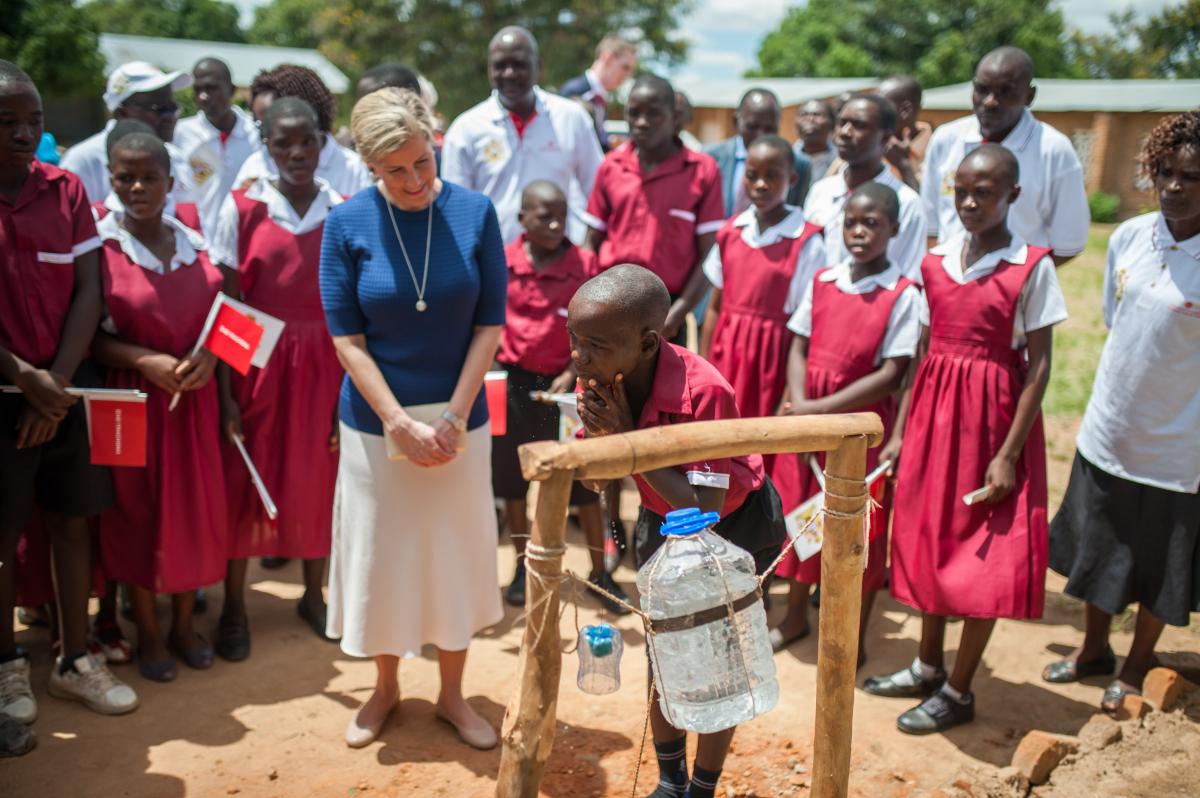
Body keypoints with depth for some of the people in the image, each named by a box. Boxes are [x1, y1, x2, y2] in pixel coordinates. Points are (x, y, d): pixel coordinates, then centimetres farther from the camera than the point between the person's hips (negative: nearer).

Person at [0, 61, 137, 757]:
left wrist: (56, 383, -10)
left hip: (67, 386, 3)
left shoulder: (66, 189, 1)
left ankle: (76, 659, 24)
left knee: (73, 520, 10)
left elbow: (89, 293, -2)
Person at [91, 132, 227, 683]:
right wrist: (143, 360, -21)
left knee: (194, 507, 10)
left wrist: (209, 354, -8)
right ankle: (148, 634, 25)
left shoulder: (193, 243, 4)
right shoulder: (99, 246, -9)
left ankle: (184, 624, 28)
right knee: (137, 512, 8)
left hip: (195, 396, 4)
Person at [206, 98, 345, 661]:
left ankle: (313, 595, 30)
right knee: (246, 482, 6)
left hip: (324, 366, 1)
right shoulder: (242, 208, -3)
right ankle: (234, 609, 22)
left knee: (318, 482, 10)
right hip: (257, 362, -1)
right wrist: (224, 392, -8)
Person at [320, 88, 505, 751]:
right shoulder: (347, 223, -8)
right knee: (380, 554, 12)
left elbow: (490, 323, -5)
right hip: (377, 420, 0)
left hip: (459, 420, 1)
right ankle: (385, 687, 35)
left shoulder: (475, 213, -7)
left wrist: (454, 417, -12)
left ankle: (452, 693, 30)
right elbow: (346, 337, -8)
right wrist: (401, 424, -14)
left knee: (457, 553, 11)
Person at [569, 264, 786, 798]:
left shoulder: (703, 392, -39)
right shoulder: (599, 382, -19)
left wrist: (630, 439, -39)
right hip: (662, 519, 6)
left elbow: (706, 512, -37)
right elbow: (596, 477, -7)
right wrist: (595, 436, -30)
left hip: (736, 524, -5)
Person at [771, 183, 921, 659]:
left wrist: (820, 409, -19)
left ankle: (855, 638, 24)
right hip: (806, 419, 5)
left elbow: (891, 375, -15)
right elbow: (799, 350, 3)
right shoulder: (823, 282, 4)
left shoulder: (903, 295, -10)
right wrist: (799, 407, -14)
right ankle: (795, 617, 36)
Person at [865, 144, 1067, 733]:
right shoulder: (936, 263, 5)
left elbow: (1039, 366, -10)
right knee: (930, 538, 14)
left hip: (992, 416, -5)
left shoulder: (1031, 267, -10)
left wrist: (1009, 453, -15)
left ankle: (959, 691, 17)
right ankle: (928, 667, 32)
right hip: (935, 413, 5)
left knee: (984, 559, 3)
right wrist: (902, 431, 6)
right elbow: (923, 352, 8)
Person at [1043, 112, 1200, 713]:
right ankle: (1093, 648, 42)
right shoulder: (1129, 237, -4)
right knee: (1098, 545, 20)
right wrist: (1126, 381, 12)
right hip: (1108, 430, 5)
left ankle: (1136, 667, 37)